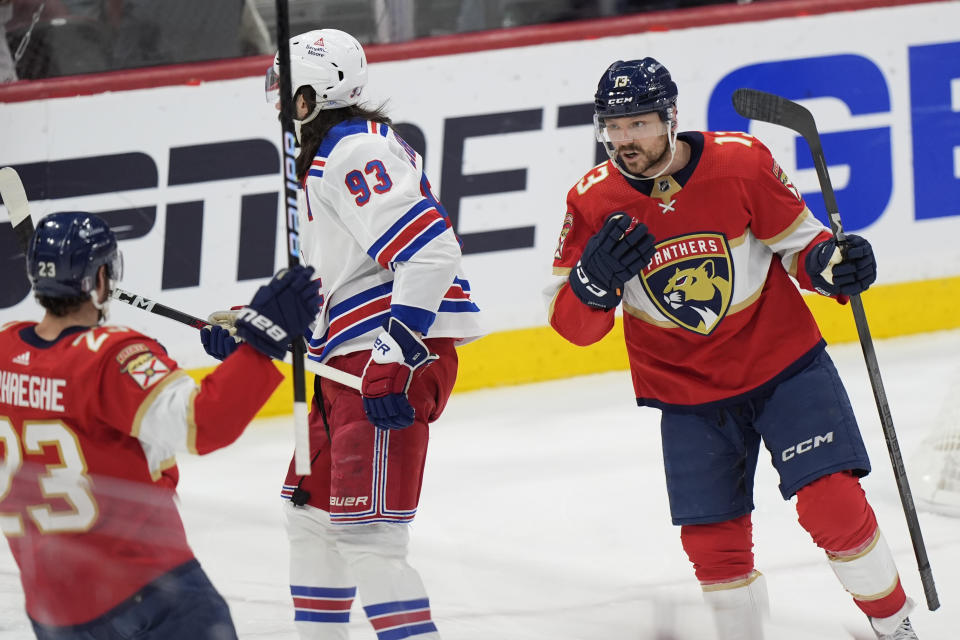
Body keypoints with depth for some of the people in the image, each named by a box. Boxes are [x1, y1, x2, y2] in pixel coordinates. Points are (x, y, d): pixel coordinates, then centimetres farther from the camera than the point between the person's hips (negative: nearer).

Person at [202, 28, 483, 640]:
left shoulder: (356, 153, -13)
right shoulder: (323, 159, 22)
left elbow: (428, 251, -25)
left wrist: (394, 359, -29)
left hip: (397, 355, -11)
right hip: (351, 359, 11)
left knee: (364, 530, -16)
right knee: (311, 509, 20)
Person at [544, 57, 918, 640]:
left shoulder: (740, 162, -15)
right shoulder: (594, 202, -11)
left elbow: (798, 242, -2)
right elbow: (573, 325, -8)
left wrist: (832, 265, -23)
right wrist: (594, 280, -29)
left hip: (783, 362, -2)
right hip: (687, 393, 2)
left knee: (833, 505, -13)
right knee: (714, 544, 1)